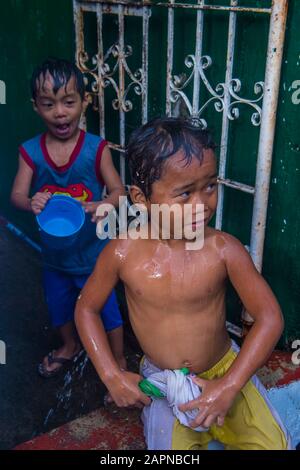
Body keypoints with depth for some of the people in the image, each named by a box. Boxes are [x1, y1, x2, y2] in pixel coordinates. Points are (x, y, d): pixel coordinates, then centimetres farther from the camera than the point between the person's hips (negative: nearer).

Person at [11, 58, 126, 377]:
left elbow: (117, 190, -14)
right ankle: (70, 346, 56)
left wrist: (101, 206, -36)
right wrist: (32, 203, -36)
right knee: (59, 305, 26)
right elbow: (17, 195, -12)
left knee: (106, 307, 13)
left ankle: (119, 359, 39)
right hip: (55, 251, 4)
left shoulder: (96, 148, -17)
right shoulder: (30, 151, -10)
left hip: (93, 251, -3)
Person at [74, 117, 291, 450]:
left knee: (272, 443, -11)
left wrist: (229, 386, -22)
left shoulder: (223, 249, -20)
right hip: (161, 378, 0)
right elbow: (86, 309, -3)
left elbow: (270, 317, -15)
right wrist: (112, 376, -9)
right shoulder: (123, 253, -18)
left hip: (224, 368, 0)